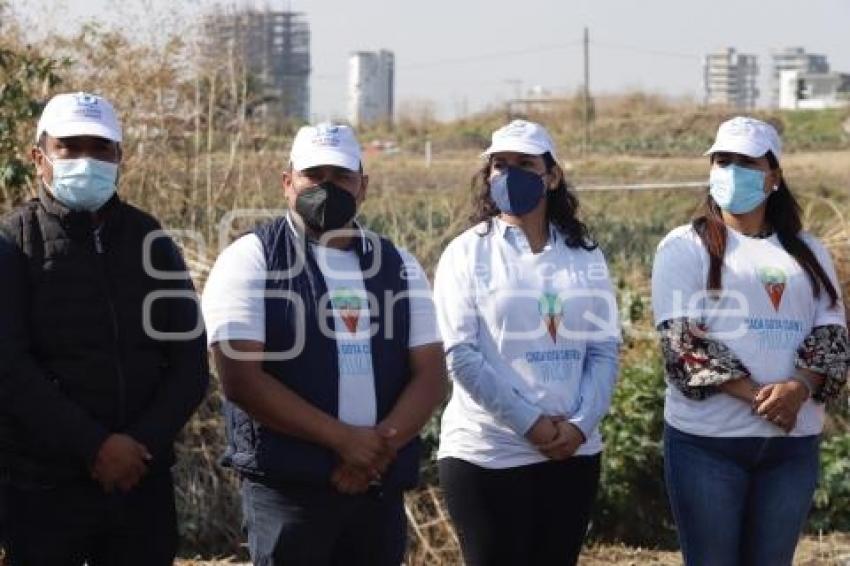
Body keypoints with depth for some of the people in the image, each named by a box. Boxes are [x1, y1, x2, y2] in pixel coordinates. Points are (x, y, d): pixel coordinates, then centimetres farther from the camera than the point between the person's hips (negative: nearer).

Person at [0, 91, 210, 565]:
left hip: (144, 484, 3)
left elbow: (190, 362, 6)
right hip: (45, 485, -3)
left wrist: (145, 443, -9)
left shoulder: (150, 241, 10)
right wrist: (95, 446, -16)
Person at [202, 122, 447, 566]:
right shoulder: (250, 260, -1)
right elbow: (241, 378, -11)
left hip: (380, 490, 5)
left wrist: (381, 447, -11)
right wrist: (344, 439, -15)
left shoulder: (399, 267, 14)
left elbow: (430, 376, 8)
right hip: (287, 488, -5)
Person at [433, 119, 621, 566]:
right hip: (487, 455, -4)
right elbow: (461, 355, -9)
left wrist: (581, 424, -10)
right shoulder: (467, 253, -1)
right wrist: (529, 423, -15)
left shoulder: (585, 256, 10)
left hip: (573, 453, 4)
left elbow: (605, 350, 6)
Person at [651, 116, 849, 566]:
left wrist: (801, 387, -17)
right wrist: (757, 395, -19)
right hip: (707, 441, -4)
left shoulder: (807, 251, 13)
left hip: (792, 441, 4)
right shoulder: (684, 247, 0)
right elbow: (682, 337, -10)